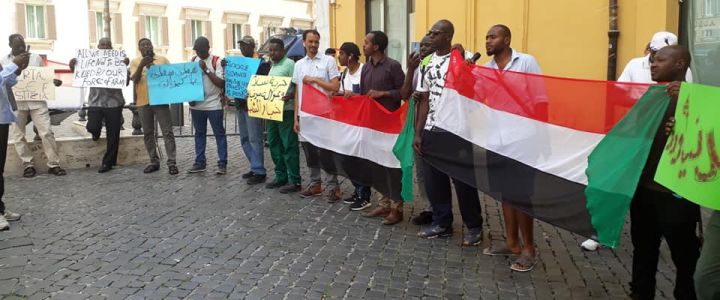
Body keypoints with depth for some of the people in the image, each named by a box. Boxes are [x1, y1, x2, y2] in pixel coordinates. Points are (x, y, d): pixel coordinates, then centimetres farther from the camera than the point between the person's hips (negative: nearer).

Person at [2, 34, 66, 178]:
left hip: (37, 102, -1)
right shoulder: (4, 62, 5)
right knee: (18, 136, 5)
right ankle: (28, 164, 16)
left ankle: (53, 164, 3)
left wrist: (54, 81, -9)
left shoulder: (36, 58, 6)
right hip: (16, 104, 1)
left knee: (47, 132, -4)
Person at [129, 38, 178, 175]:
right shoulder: (135, 62, 6)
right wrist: (142, 65, -21)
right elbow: (134, 79, -8)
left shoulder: (163, 59, 4)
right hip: (143, 102, 2)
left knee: (167, 131, -5)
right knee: (148, 133, 8)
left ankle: (171, 162, -3)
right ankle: (154, 161, 18)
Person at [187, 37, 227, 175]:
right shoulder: (192, 61, 7)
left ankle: (222, 164, 5)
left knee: (219, 134, 1)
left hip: (213, 105, -5)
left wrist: (206, 70, -18)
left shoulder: (216, 61, -7)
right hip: (196, 105, 5)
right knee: (199, 134, 13)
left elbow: (221, 83, -14)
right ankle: (200, 162, 21)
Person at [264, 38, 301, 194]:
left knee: (289, 145, -6)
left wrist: (289, 96, -32)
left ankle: (294, 181, -2)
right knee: (274, 144, 12)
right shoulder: (272, 66, 17)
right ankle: (281, 177, 22)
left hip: (286, 110, -9)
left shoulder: (290, 64, -8)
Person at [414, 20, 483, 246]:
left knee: (463, 180, 2)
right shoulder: (427, 63, 11)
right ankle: (442, 223, 25)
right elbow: (424, 100, 12)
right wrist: (418, 133, 8)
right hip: (431, 130, 6)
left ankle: (474, 226, 18)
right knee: (432, 180, 9)